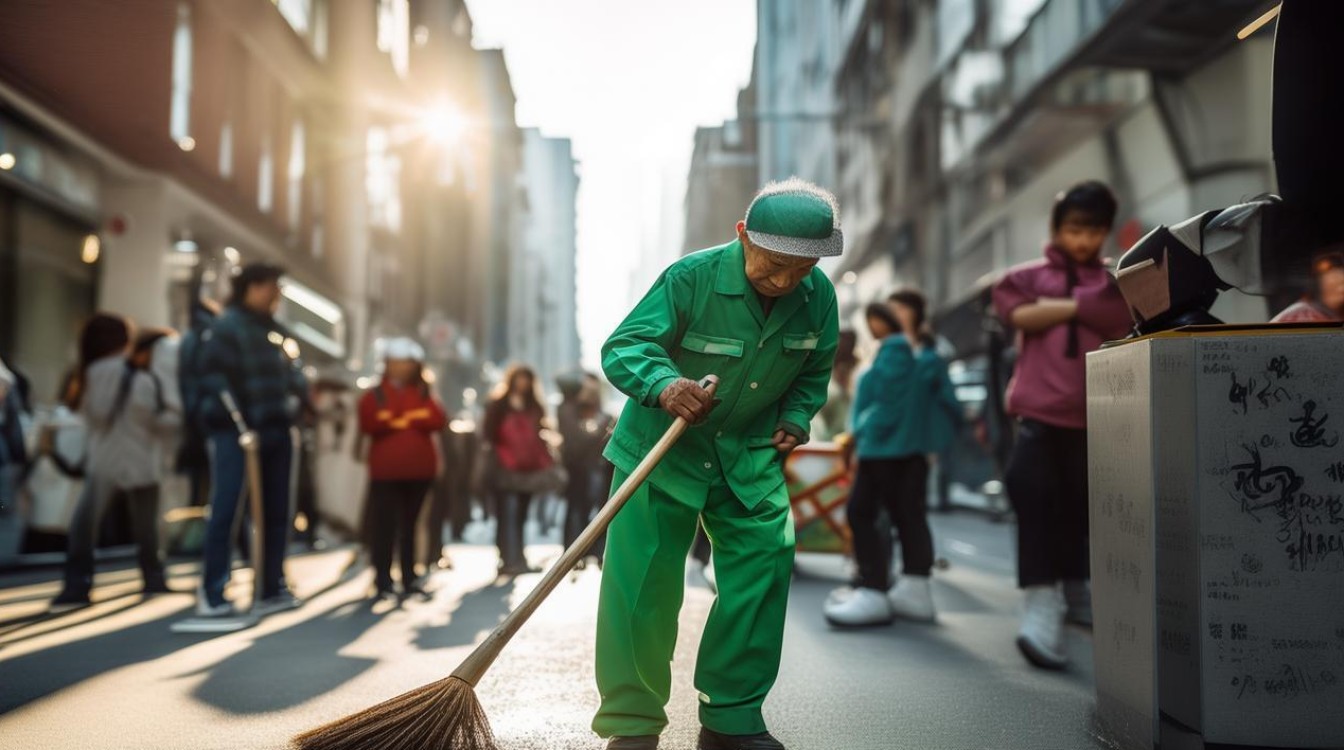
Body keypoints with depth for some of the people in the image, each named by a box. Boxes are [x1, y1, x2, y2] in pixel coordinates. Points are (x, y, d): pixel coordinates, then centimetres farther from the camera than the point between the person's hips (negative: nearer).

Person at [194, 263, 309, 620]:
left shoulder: (277, 332, 18)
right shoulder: (227, 328, -5)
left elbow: (296, 375, 21)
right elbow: (215, 377, -14)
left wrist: (294, 401, 1)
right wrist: (236, 421, -20)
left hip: (276, 431, 8)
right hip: (235, 432, -8)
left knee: (275, 513, 10)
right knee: (225, 512, -7)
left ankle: (273, 589, 19)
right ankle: (212, 594, -2)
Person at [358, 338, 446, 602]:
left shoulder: (423, 394, 14)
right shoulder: (374, 395, 6)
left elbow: (437, 421, -3)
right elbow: (369, 424, -13)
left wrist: (402, 419, -8)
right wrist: (413, 421, -7)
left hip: (419, 470, 3)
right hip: (386, 471, -3)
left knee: (410, 525, 8)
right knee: (385, 526, -5)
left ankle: (410, 580, 13)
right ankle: (383, 582, -1)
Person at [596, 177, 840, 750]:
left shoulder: (819, 297, -4)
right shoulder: (691, 278, -21)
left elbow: (815, 370, 14)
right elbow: (623, 347, -24)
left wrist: (796, 417, -2)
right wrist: (663, 385, -43)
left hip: (750, 457, 4)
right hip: (661, 450, -4)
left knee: (764, 567, -1)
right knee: (642, 581, -7)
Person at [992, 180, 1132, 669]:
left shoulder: (1115, 282, 13)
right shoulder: (1028, 276, 10)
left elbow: (1114, 317, -8)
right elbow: (1019, 314, -9)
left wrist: (1052, 307, -8)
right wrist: (1080, 307, -5)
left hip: (1092, 414, 2)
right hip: (1040, 406, -2)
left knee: (1078, 504, 10)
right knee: (1034, 494, -15)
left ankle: (1075, 590, 31)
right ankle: (1042, 603, -15)